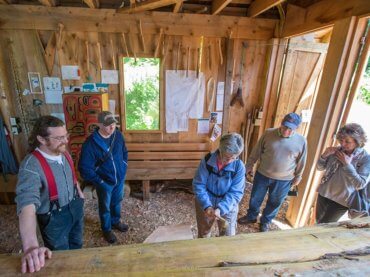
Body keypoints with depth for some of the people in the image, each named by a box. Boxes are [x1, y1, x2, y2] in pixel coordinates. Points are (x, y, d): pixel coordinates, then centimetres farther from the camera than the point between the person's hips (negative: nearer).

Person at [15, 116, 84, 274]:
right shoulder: (31, 166, -32)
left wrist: (78, 191, 16)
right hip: (54, 218, -6)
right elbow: (27, 203, -45)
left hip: (75, 207, 6)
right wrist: (30, 246, -56)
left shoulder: (64, 153, -9)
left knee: (77, 245, 30)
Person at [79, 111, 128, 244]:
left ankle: (116, 221, 51)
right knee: (105, 207, 17)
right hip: (104, 182, -4)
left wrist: (123, 168, 4)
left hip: (120, 178, 5)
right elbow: (84, 168, -20)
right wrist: (98, 181, -16)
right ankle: (107, 229, 41)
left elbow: (124, 152, 8)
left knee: (117, 202, 25)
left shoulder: (118, 135, -9)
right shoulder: (90, 143, -25)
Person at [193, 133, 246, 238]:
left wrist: (221, 209, -30)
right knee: (203, 234, 23)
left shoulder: (239, 167, -20)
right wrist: (207, 206, -26)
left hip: (228, 206, 0)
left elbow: (236, 193, -18)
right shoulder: (207, 160, -21)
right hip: (206, 203, 1)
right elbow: (198, 185, -17)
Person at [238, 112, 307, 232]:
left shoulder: (301, 141, -10)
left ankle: (265, 221, 43)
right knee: (255, 198, 17)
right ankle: (251, 216, 43)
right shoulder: (268, 133, -12)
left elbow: (301, 162, 3)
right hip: (262, 175, 0)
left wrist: (297, 177, 9)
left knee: (274, 203, 18)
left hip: (283, 180, 0)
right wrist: (249, 165, 2)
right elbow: (256, 151, -3)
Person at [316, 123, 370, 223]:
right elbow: (320, 167, 3)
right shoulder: (337, 150, -6)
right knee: (318, 223, 21)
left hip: (341, 201, -4)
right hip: (324, 194, 4)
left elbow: (360, 184, -23)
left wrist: (347, 164, -28)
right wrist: (324, 155, -15)